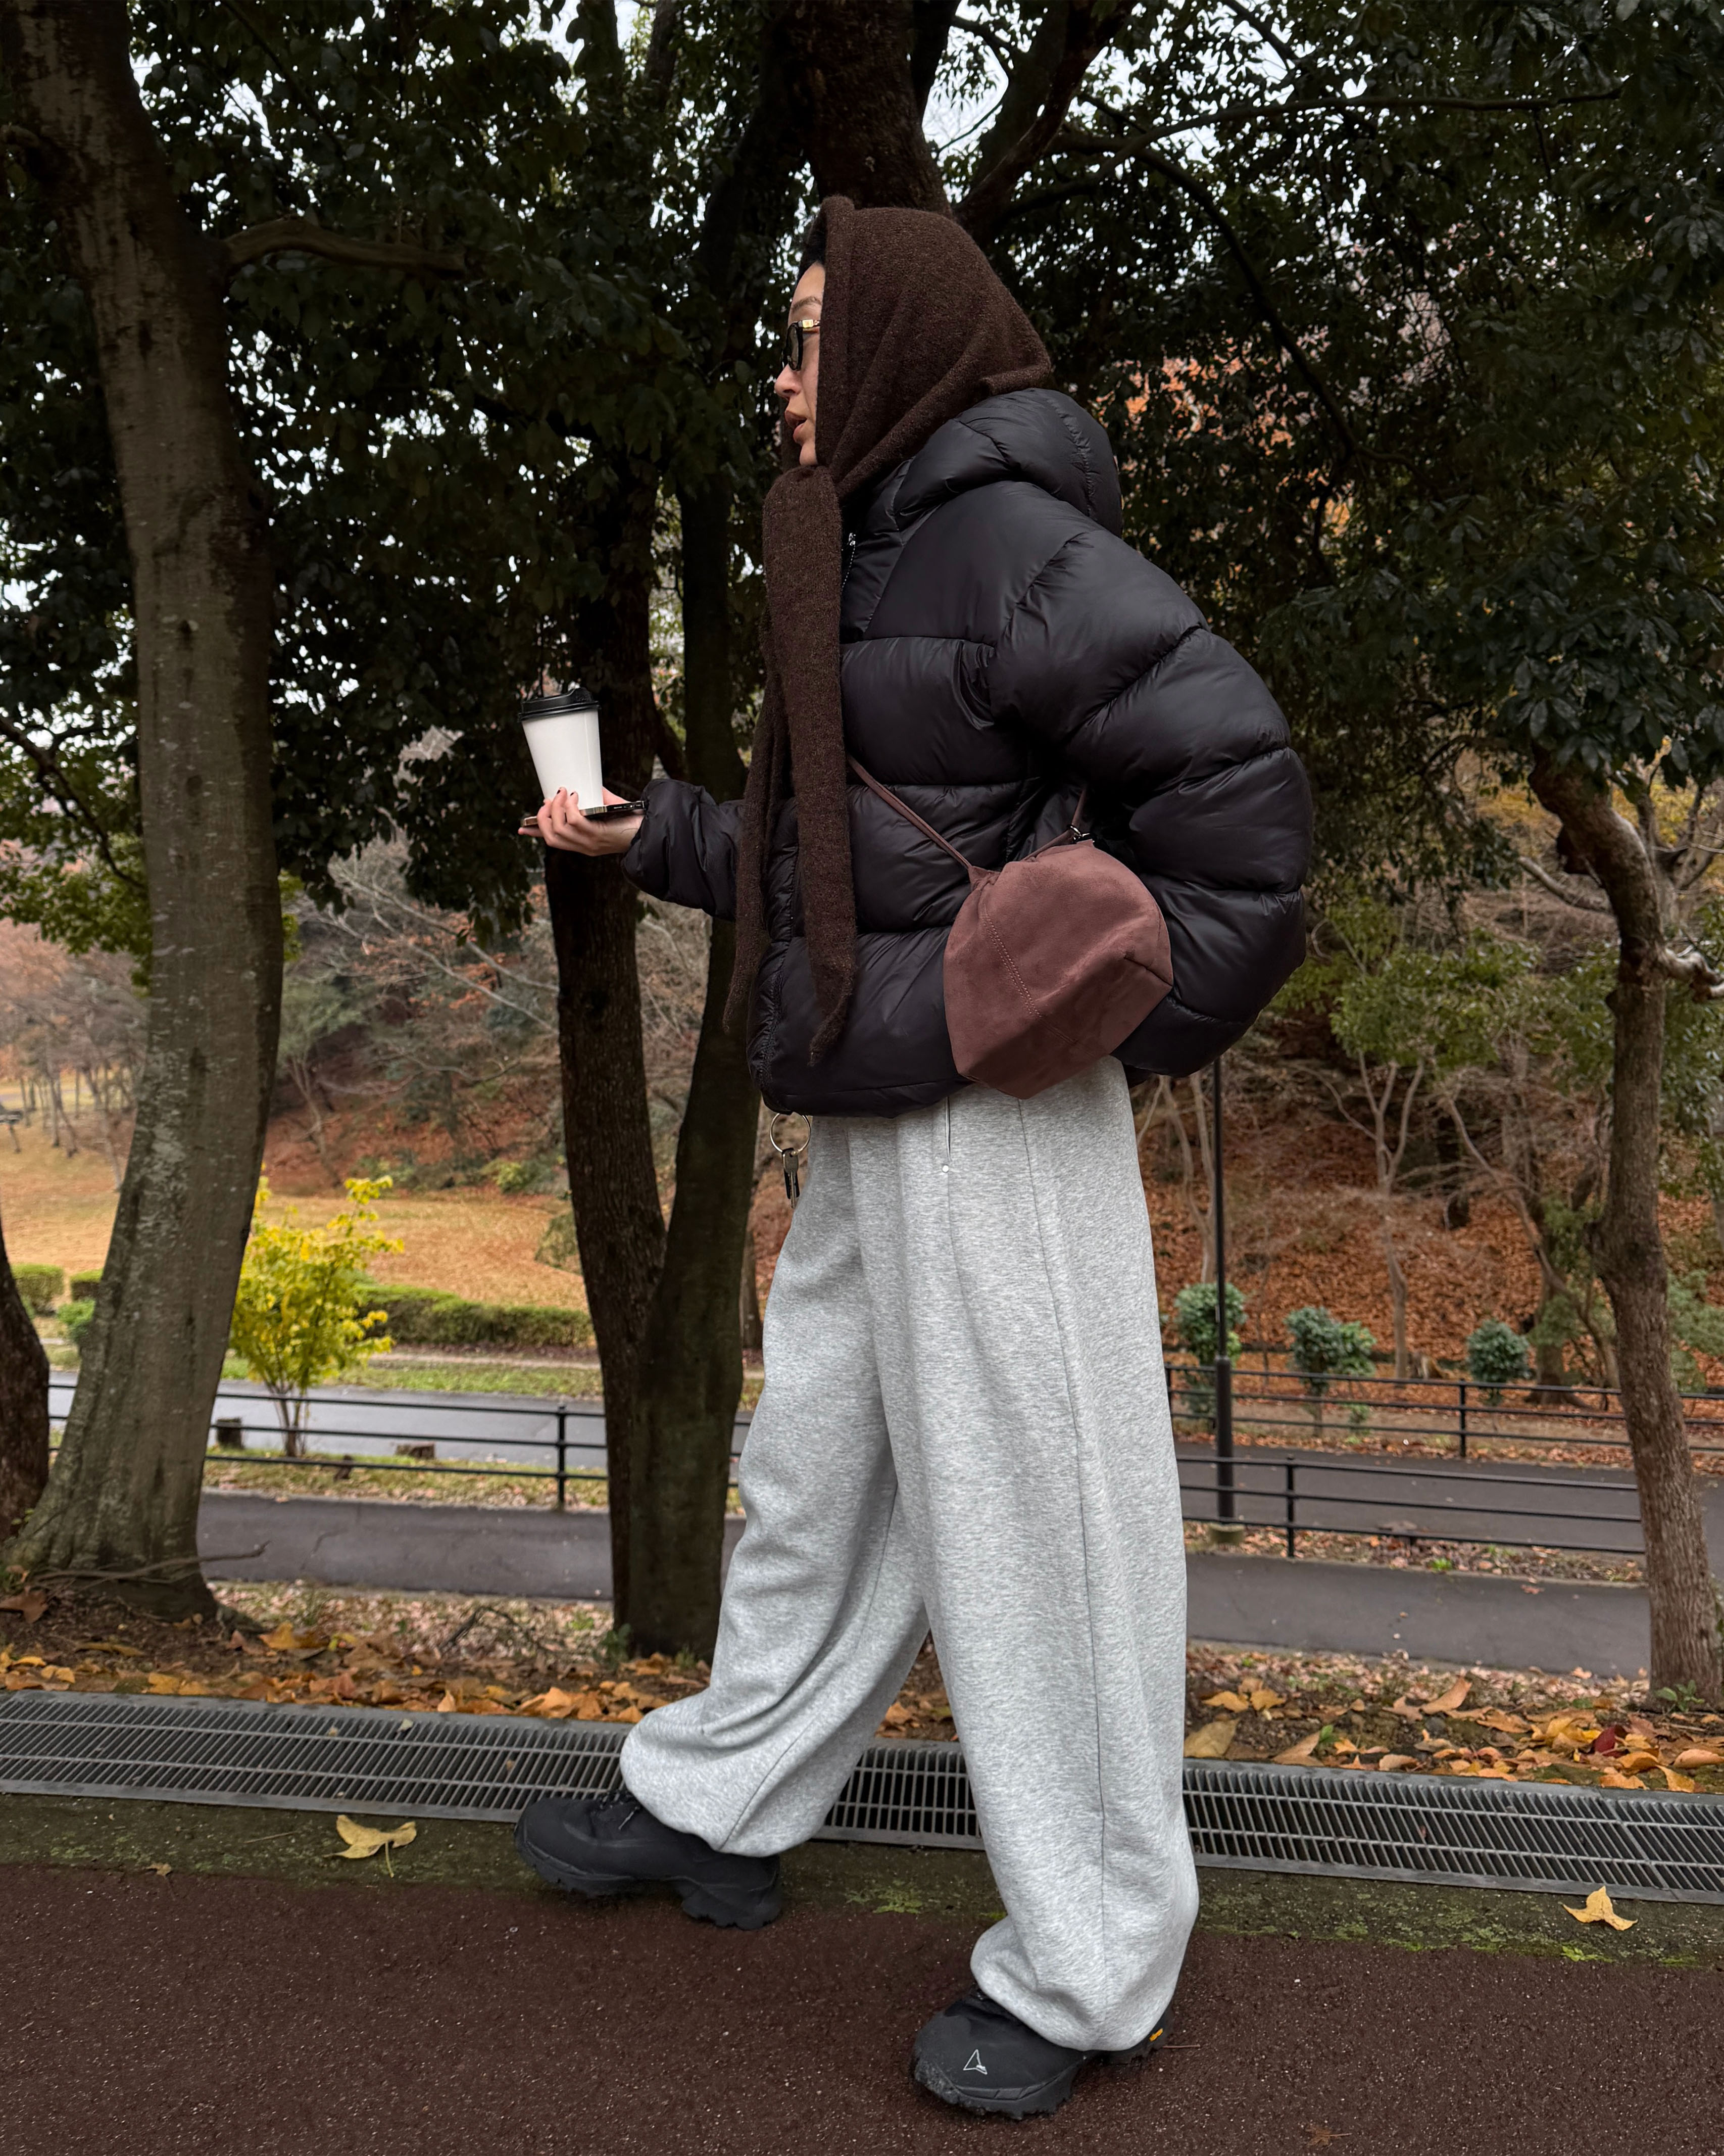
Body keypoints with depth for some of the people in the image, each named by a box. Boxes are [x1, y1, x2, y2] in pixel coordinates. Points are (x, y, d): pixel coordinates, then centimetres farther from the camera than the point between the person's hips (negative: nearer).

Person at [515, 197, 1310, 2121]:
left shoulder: (1012, 544, -14)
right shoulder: (872, 555, 17)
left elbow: (1233, 770, -19)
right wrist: (647, 837, 19)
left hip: (993, 1130, -10)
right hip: (869, 1133, 10)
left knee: (1027, 1529, 2)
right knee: (814, 1476, 20)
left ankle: (1085, 1971, 20)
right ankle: (713, 1814, 39)